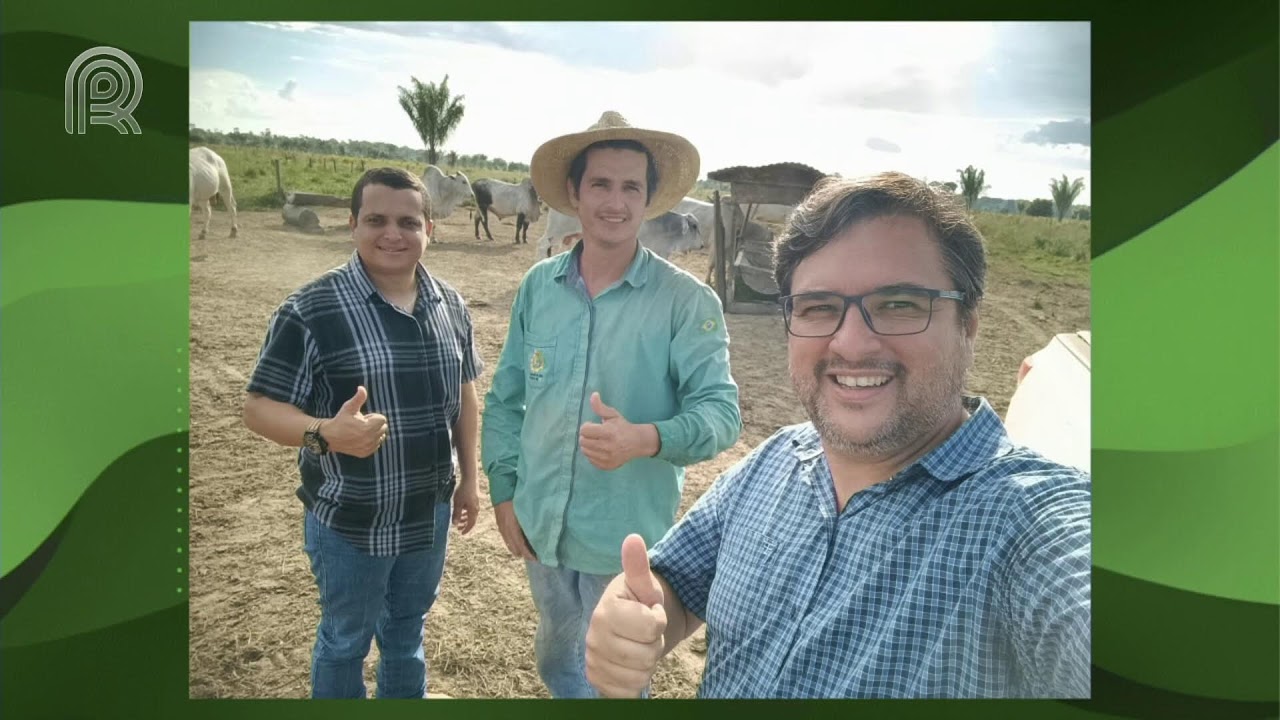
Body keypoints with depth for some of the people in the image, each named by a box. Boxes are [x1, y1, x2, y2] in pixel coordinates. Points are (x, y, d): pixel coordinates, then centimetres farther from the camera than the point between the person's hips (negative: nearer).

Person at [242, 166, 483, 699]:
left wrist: (468, 477, 10)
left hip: (429, 510, 5)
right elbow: (259, 407, -16)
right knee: (345, 639, 18)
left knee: (408, 627, 26)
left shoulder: (450, 304, -2)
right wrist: (325, 434, -36)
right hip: (349, 520, -4)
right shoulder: (310, 310, -18)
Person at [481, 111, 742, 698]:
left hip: (625, 537, -4)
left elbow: (720, 412, -17)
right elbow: (505, 398, 6)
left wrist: (646, 439, -35)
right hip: (541, 524, 5)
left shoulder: (687, 301, -15)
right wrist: (503, 490, 4)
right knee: (556, 661, 27)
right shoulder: (538, 286, -2)